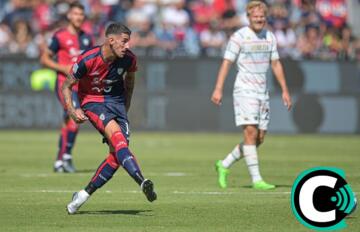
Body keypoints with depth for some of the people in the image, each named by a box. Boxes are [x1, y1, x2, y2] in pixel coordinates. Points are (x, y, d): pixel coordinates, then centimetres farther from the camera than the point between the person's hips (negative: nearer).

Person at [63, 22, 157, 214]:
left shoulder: (129, 59, -11)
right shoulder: (88, 60, -22)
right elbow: (66, 86, -9)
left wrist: (125, 108, 18)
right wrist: (71, 110, -24)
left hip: (116, 100, 5)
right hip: (92, 101, -5)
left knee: (117, 155, -9)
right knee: (116, 133, -32)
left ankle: (85, 194, 6)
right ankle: (142, 182, -46)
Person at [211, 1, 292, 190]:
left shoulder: (269, 37, 11)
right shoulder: (239, 36, -6)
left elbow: (276, 64, 19)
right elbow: (226, 63, -8)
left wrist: (284, 90, 15)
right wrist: (218, 89, -16)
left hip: (262, 92, 7)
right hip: (245, 90, -7)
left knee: (259, 138, 4)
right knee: (251, 132, -14)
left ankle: (224, 165, 19)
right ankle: (256, 179, -13)